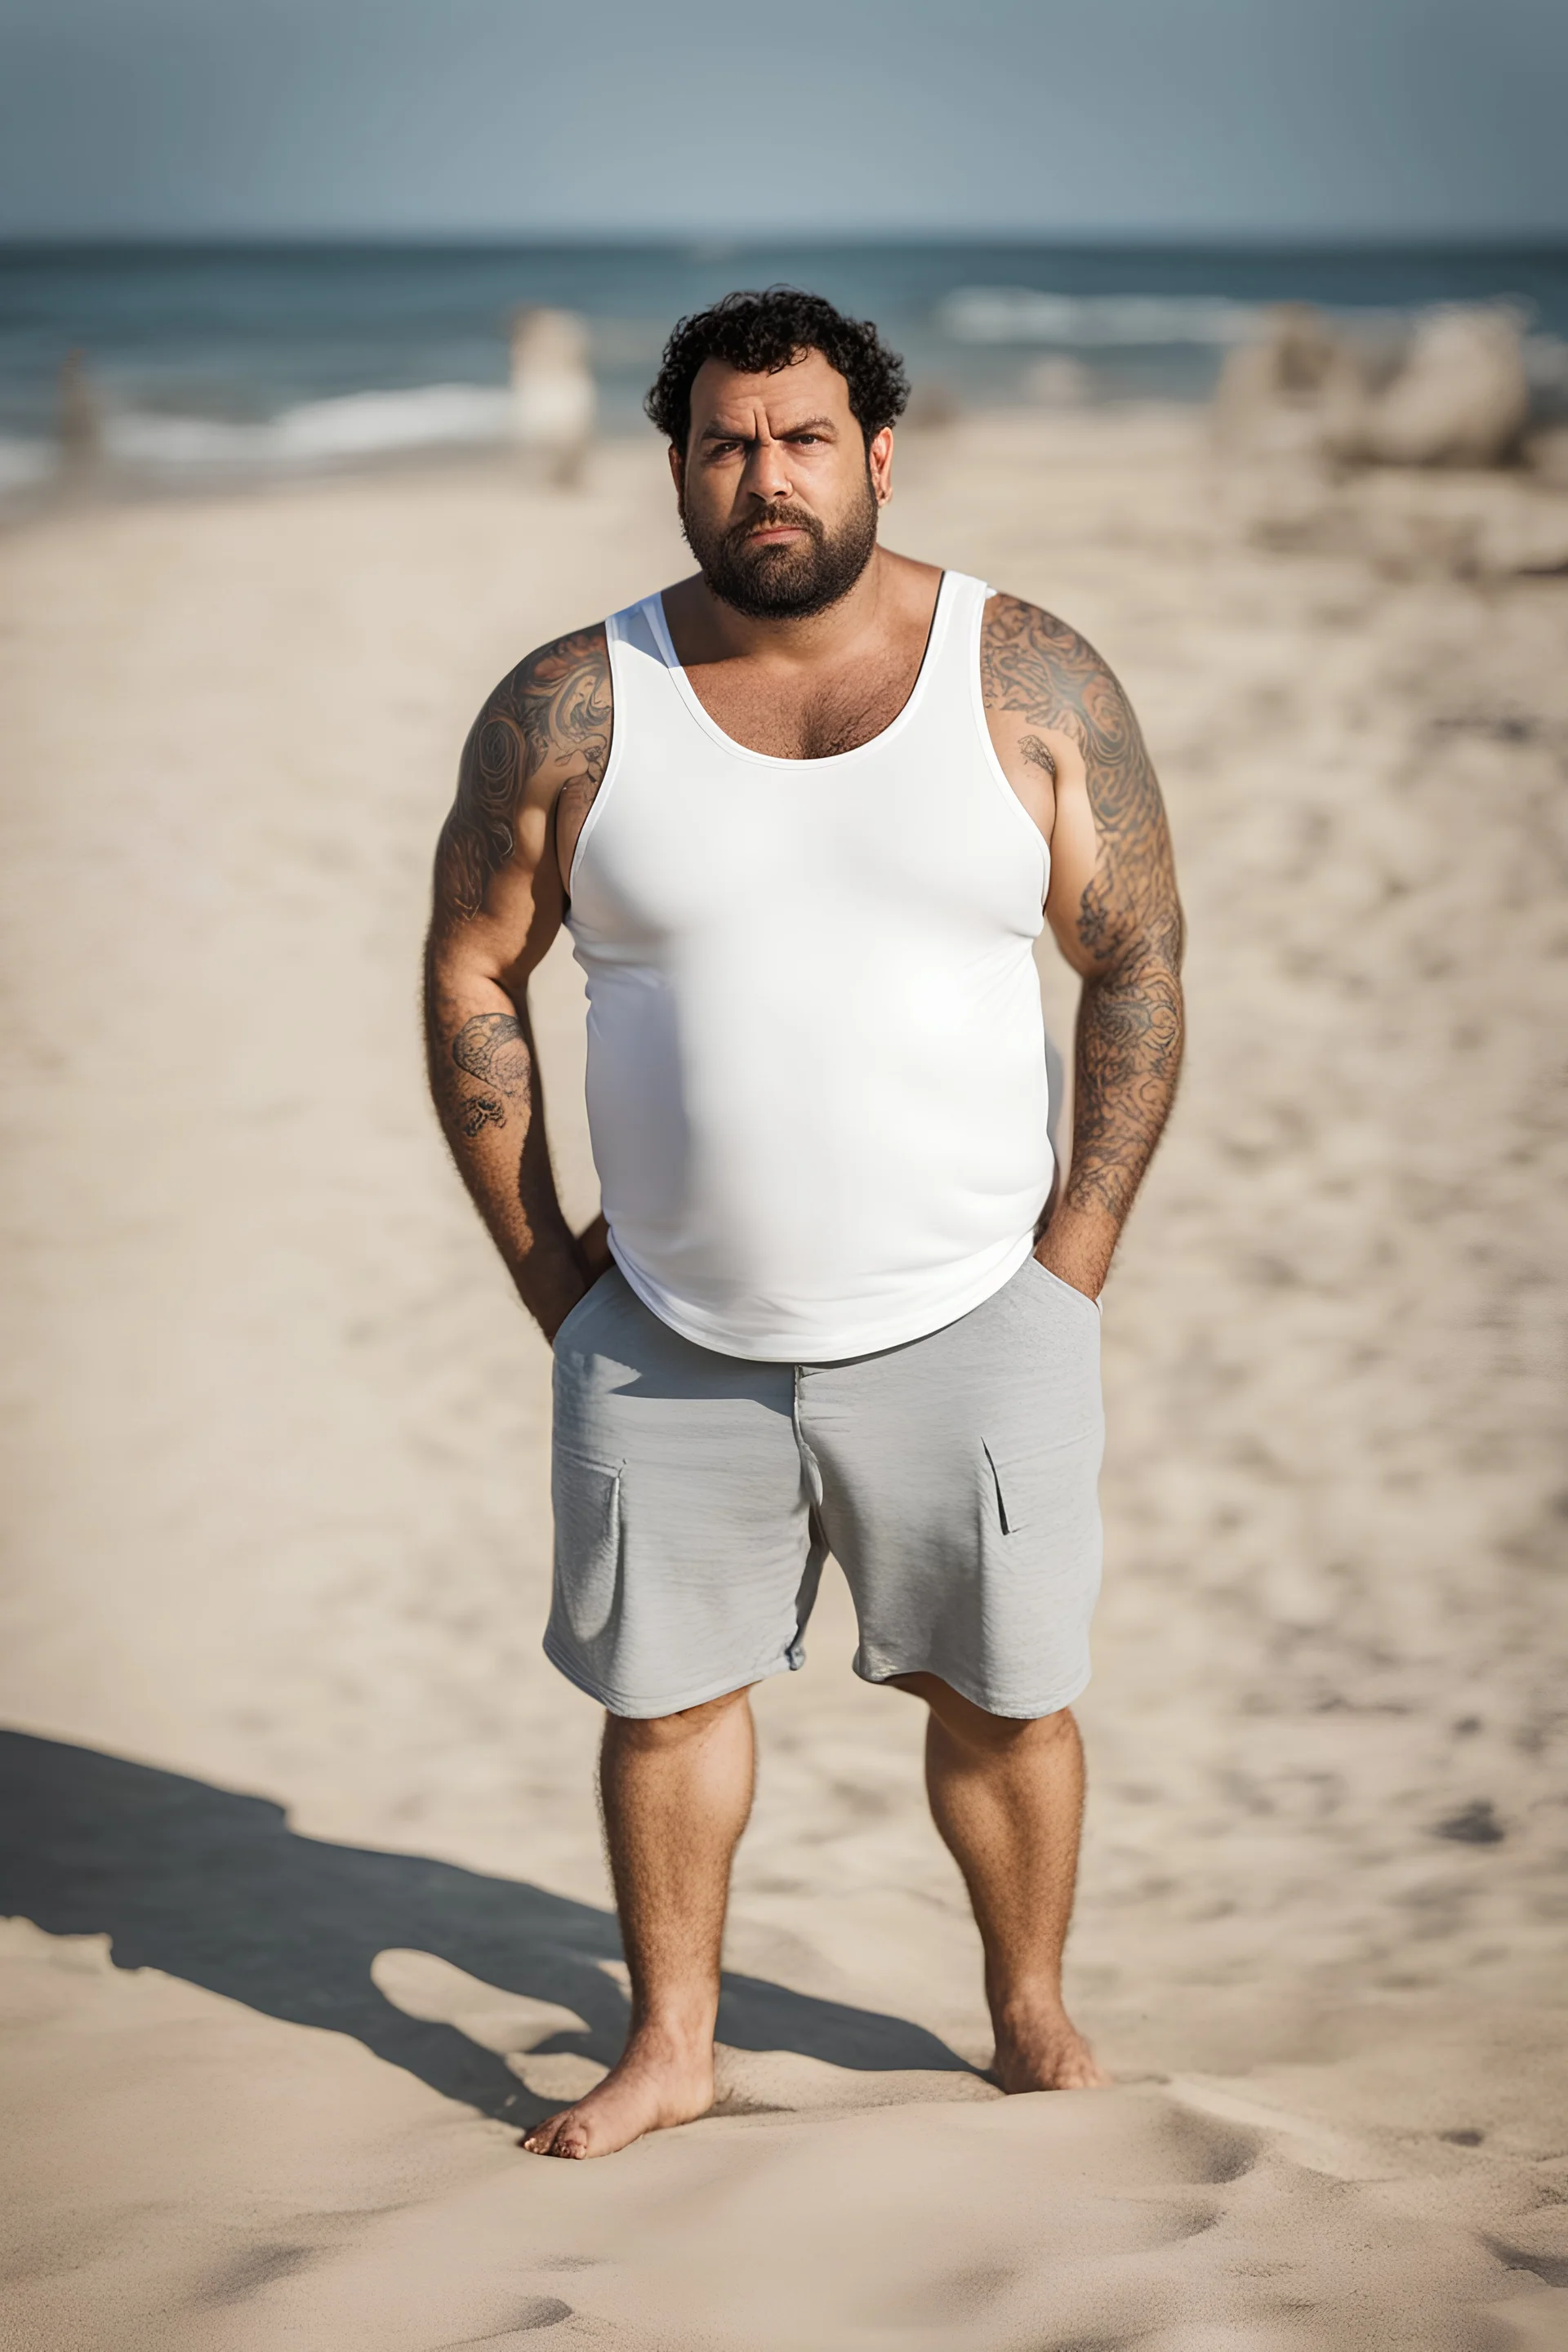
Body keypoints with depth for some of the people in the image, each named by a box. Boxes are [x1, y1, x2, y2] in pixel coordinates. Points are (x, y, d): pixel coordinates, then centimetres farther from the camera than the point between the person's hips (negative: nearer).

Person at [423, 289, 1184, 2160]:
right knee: (661, 1689, 8)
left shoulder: (1032, 683, -2)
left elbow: (1139, 966, 1)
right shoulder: (568, 713, -2)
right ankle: (670, 2043, 26)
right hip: (669, 1344, 1)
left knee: (1004, 1694, 7)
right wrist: (545, 1271, 2)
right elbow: (469, 978, 5)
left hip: (971, 1323, -1)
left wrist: (1075, 1262, -3)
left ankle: (1032, 2011, 28)